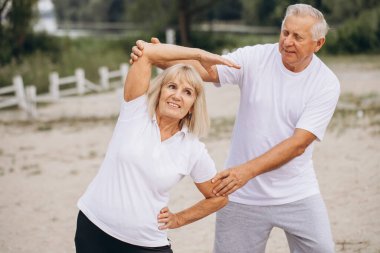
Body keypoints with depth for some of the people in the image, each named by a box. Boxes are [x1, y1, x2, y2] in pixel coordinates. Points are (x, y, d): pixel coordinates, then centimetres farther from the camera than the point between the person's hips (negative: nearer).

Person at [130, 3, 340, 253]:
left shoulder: (327, 83, -9)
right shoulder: (255, 59, -7)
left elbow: (299, 144, -17)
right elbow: (204, 69, -20)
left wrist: (248, 170, -29)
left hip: (297, 195, 0)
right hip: (243, 196, 0)